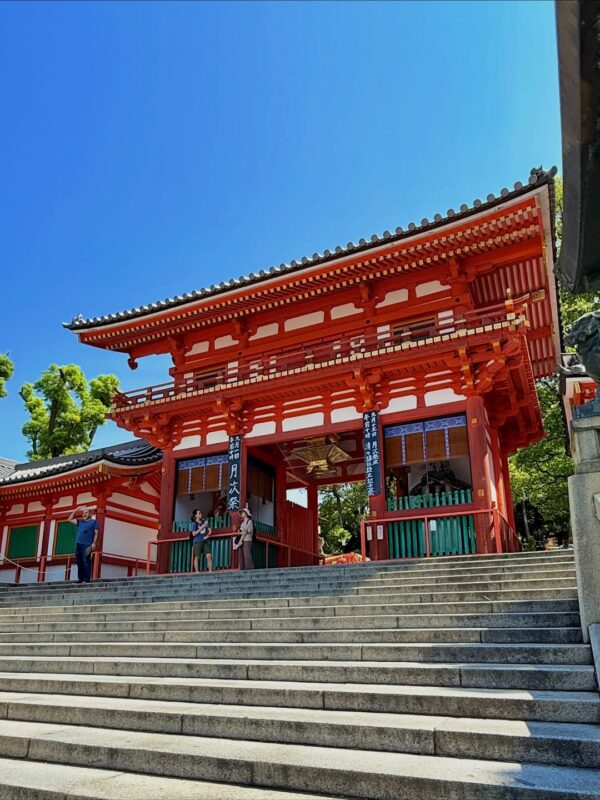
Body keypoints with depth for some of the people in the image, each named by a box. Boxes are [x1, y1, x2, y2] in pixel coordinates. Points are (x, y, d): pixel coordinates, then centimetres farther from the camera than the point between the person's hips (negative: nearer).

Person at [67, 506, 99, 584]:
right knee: (79, 562, 4)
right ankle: (80, 579, 8)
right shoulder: (80, 521, 23)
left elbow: (96, 533, 0)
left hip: (87, 545, -5)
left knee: (86, 562, -10)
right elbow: (70, 519, 22)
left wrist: (94, 543, -11)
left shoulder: (93, 522, 9)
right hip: (78, 544, 5)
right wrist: (75, 510, 14)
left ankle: (86, 579, -13)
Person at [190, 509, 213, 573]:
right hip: (197, 542, -5)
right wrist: (202, 527, -14)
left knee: (209, 556, -6)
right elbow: (194, 534, -11)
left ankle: (210, 571, -4)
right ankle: (197, 572, 5)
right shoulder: (194, 523, -2)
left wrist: (208, 535, -3)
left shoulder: (204, 522, 13)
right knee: (197, 557, -1)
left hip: (205, 541, 5)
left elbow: (210, 530, 17)